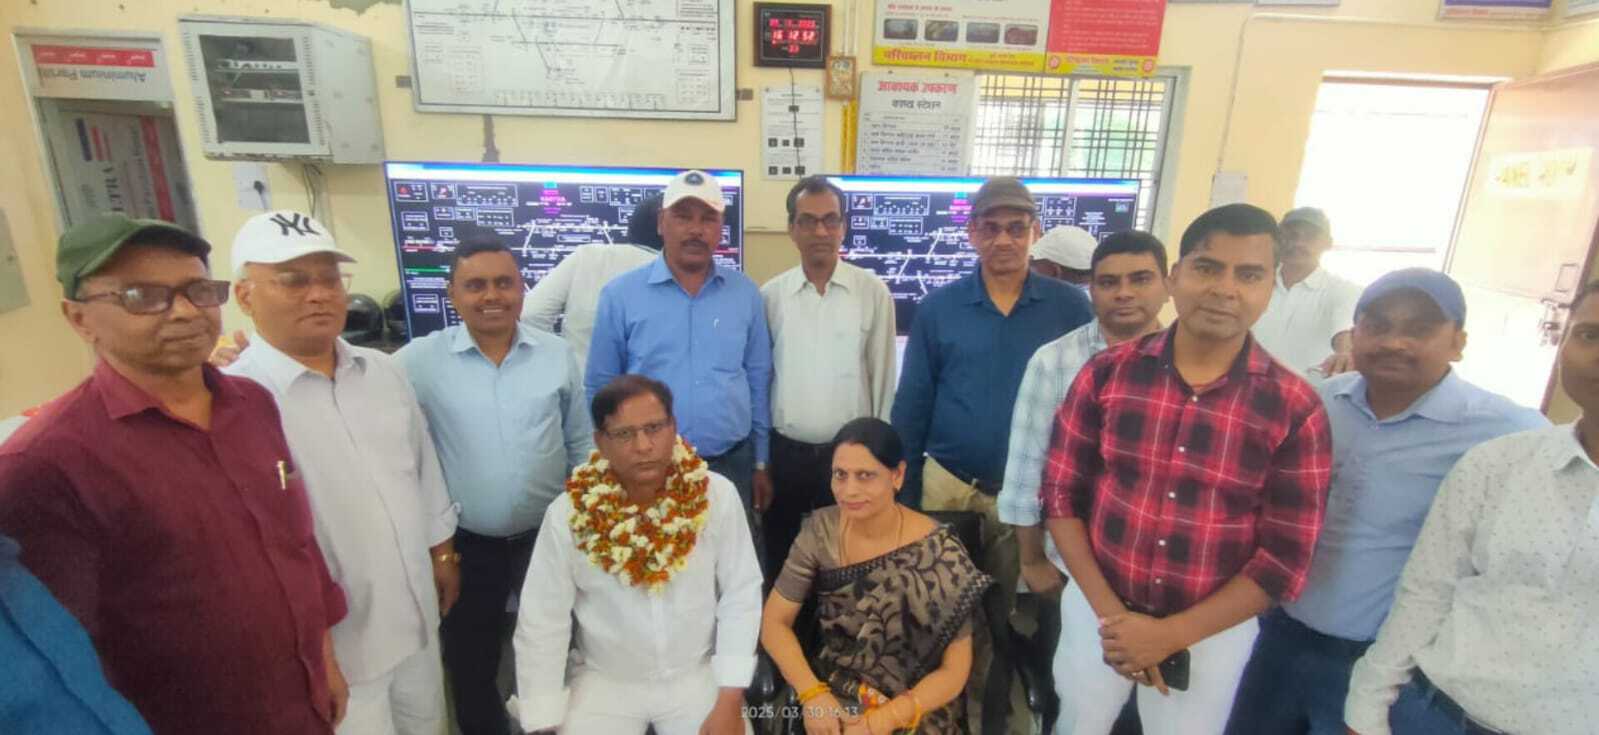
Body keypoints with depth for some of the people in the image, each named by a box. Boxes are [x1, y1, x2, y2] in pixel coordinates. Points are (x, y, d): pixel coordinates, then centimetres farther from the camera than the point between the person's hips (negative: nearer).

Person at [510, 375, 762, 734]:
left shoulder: (716, 496, -16)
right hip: (605, 681, 0)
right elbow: (541, 623, -8)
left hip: (698, 673, 0)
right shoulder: (568, 514, -15)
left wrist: (730, 702, -11)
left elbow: (741, 595, -9)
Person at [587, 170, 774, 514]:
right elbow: (600, 389, 2)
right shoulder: (620, 294, -4)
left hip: (732, 466, 2)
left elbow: (759, 382, 7)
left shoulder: (746, 293, 2)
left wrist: (761, 463, 8)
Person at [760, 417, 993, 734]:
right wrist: (812, 693, -17)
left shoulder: (940, 553, -17)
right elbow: (775, 622, -4)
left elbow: (954, 671, -11)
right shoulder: (820, 530, -9)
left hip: (914, 707, -1)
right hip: (831, 694, 2)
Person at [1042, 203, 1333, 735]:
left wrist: (1172, 635, -13)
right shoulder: (1106, 373, -10)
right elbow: (1061, 495, -6)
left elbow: (1285, 559, -9)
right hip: (1095, 609, 1)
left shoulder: (1296, 409, -11)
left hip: (1213, 631, 0)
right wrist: (1110, 612, -11)